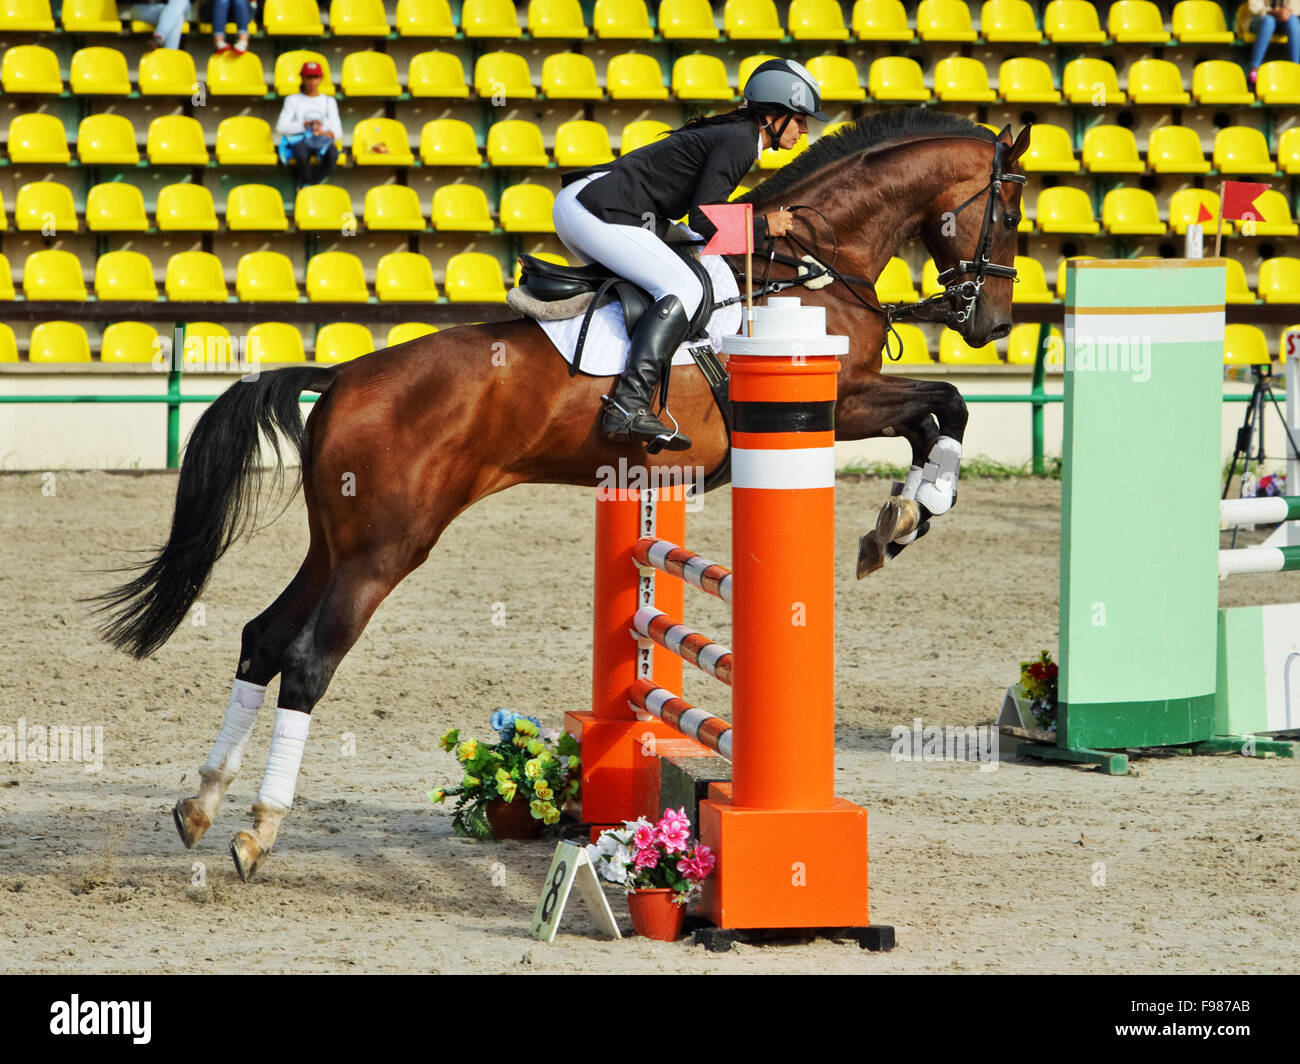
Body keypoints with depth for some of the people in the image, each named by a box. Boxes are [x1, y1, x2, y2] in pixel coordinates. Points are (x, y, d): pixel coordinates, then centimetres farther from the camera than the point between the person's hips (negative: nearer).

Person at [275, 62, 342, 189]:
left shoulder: (329, 101, 20)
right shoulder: (292, 100, 14)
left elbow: (338, 131, 10)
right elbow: (281, 127, -1)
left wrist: (328, 133, -15)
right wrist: (305, 125, -15)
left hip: (322, 141, 2)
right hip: (299, 140, -2)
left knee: (333, 153, -35)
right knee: (302, 154, -39)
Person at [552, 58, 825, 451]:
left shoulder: (727, 133, 23)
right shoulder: (739, 142, -8)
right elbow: (704, 219, -14)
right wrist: (763, 227, -2)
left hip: (573, 204, 11)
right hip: (600, 209, -11)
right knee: (684, 289, -16)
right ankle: (628, 407, -28)